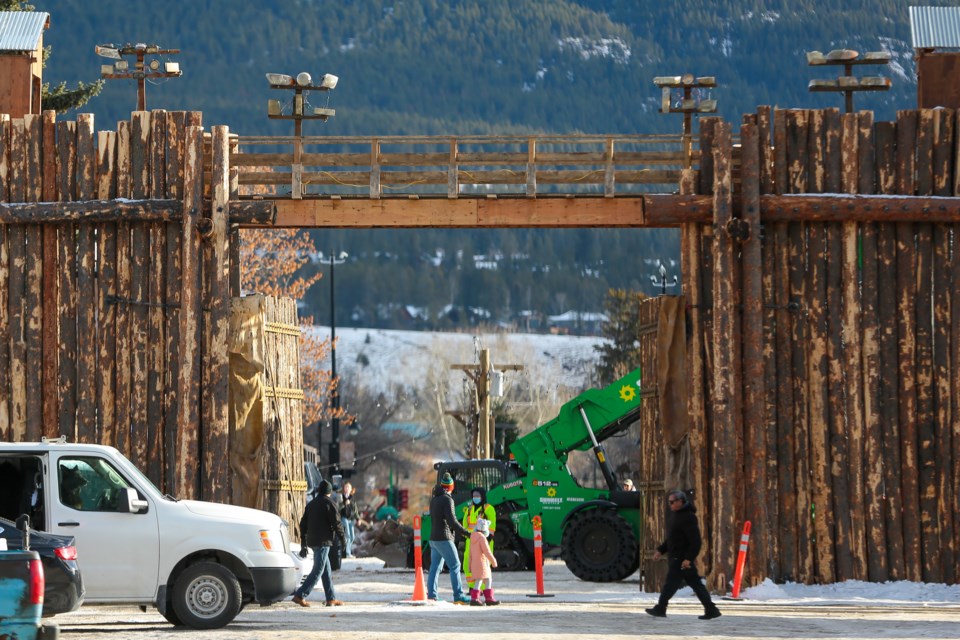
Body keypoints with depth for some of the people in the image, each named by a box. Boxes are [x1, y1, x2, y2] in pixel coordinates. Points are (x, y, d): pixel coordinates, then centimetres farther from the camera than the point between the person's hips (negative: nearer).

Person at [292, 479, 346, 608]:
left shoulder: (311, 504, 16)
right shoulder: (329, 503, -7)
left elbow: (303, 525, 17)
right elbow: (336, 523, -11)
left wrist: (304, 545, 20)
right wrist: (342, 538, 1)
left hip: (312, 541, 8)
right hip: (323, 541, -8)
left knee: (326, 570, 13)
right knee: (318, 570, -9)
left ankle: (331, 598, 14)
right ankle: (300, 595, -17)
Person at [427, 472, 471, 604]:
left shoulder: (434, 500, 14)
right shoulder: (447, 500, -12)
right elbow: (452, 521, -20)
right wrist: (466, 533, -17)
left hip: (433, 539, 8)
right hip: (444, 539, -8)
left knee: (435, 567, 8)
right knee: (455, 566, -6)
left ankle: (431, 595, 3)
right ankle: (458, 596, -10)